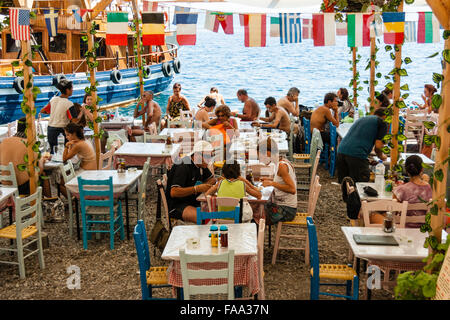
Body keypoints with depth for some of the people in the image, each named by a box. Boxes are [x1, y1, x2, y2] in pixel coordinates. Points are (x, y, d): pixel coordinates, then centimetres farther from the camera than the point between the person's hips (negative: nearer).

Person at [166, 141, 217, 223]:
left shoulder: (201, 165, 8)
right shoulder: (183, 167, -19)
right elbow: (173, 192, -26)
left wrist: (203, 187, 0)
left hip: (193, 202, 9)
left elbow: (212, 179, 24)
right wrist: (196, 189, -29)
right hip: (176, 206, -8)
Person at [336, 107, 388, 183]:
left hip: (341, 151, 7)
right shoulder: (382, 123, 10)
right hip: (357, 154, -7)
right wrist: (381, 156, 24)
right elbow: (377, 145, 2)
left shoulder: (360, 119, 30)